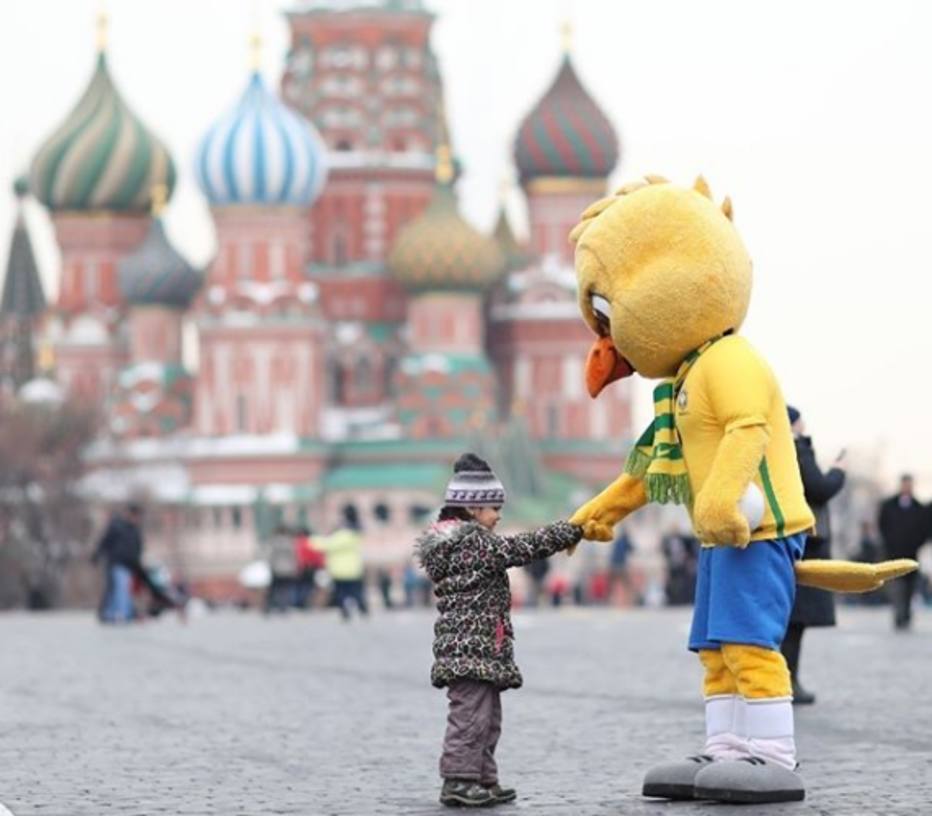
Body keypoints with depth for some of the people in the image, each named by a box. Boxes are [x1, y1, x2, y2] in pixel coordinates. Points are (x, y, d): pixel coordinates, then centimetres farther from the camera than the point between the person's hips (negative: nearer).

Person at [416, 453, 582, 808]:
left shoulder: (449, 542, 19)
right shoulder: (475, 542, -13)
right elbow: (521, 548, -13)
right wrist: (571, 532, -6)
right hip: (472, 646, -11)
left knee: (487, 717, 15)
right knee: (471, 713, -11)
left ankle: (483, 780, 19)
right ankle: (459, 780, -11)